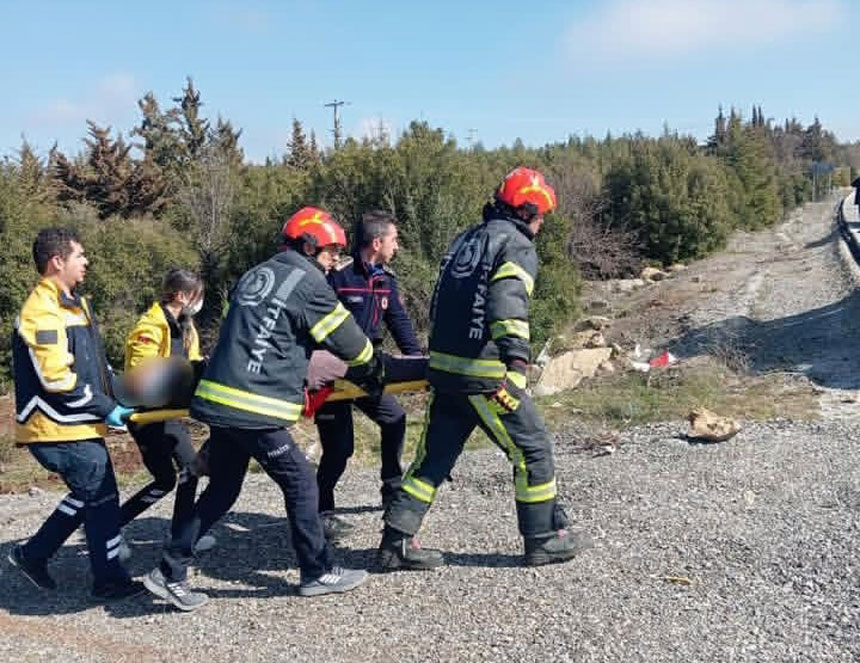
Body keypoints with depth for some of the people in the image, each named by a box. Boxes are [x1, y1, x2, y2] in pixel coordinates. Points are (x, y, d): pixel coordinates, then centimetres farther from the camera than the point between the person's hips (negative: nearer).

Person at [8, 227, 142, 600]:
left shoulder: (74, 304, 13)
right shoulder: (42, 313, -18)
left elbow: (94, 365, 20)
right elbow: (56, 379, -24)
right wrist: (106, 409, -17)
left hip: (77, 426, 10)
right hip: (60, 429, -10)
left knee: (88, 495, 19)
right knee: (102, 498, -1)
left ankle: (33, 555, 30)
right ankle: (109, 580, 13)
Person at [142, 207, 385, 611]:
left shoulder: (255, 276, 19)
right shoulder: (308, 283, -6)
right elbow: (348, 340, 1)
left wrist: (297, 383, 34)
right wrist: (372, 374, 20)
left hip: (218, 400, 8)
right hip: (255, 410, -8)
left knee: (221, 489, 17)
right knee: (300, 483, 6)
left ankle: (170, 572, 18)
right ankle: (318, 573, 17)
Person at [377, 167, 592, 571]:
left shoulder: (465, 239, 19)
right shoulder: (516, 246, -6)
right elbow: (507, 303, -25)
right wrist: (517, 359, -34)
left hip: (444, 370, 8)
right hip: (485, 377, -8)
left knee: (434, 456, 13)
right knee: (533, 450, 8)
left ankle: (395, 542, 13)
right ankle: (544, 540, 18)